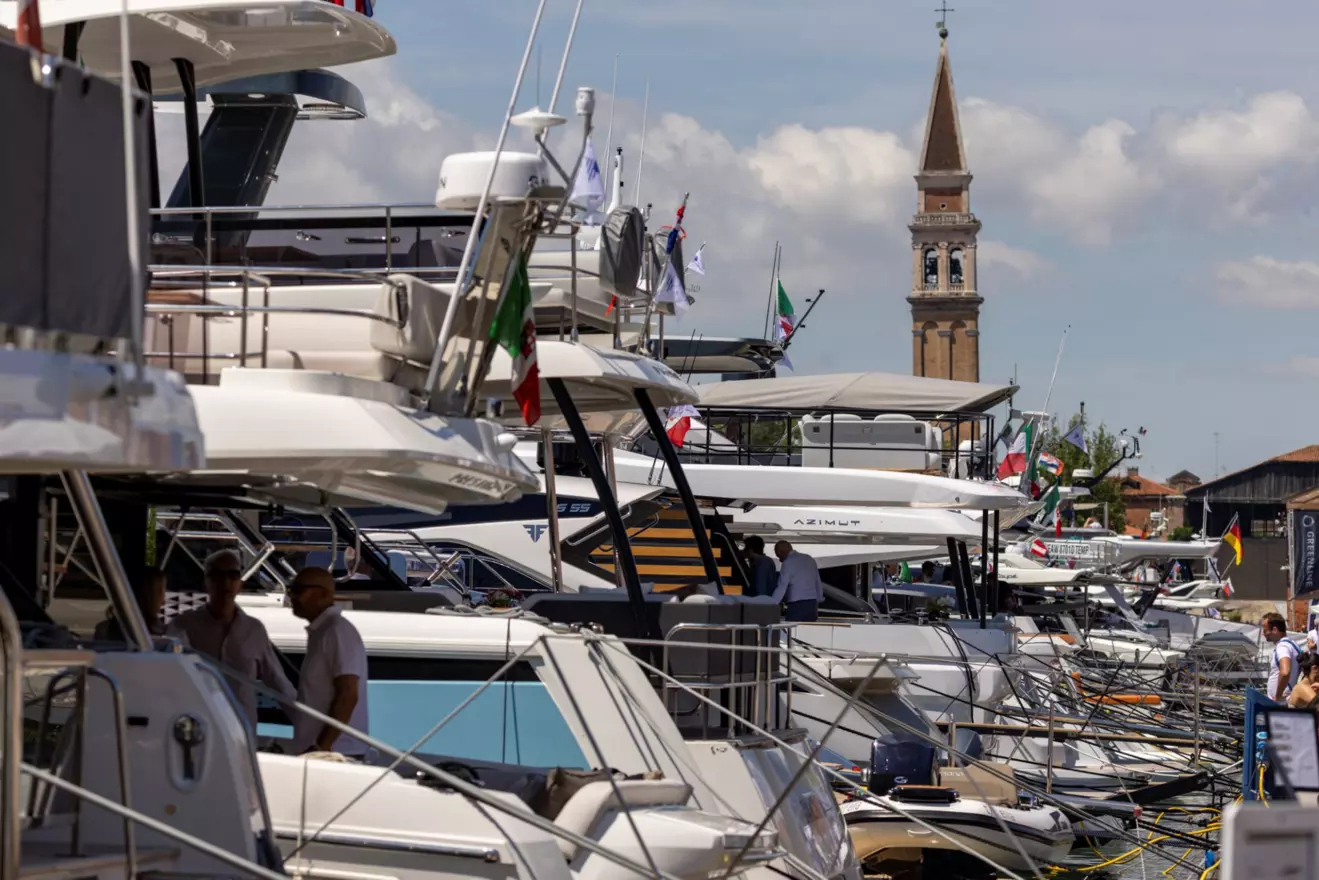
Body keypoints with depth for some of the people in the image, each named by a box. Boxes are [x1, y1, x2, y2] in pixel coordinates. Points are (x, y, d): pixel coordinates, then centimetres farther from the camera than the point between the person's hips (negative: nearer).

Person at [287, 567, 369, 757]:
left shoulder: (337, 630, -12)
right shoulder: (321, 631, 17)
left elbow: (348, 695, -19)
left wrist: (322, 747, -22)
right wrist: (317, 747, 17)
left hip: (335, 752, -9)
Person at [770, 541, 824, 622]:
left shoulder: (788, 563, -7)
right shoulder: (809, 559, 15)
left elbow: (781, 588, -12)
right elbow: (819, 584, 18)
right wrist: (817, 605, 24)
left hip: (796, 606, -7)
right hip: (812, 604, 7)